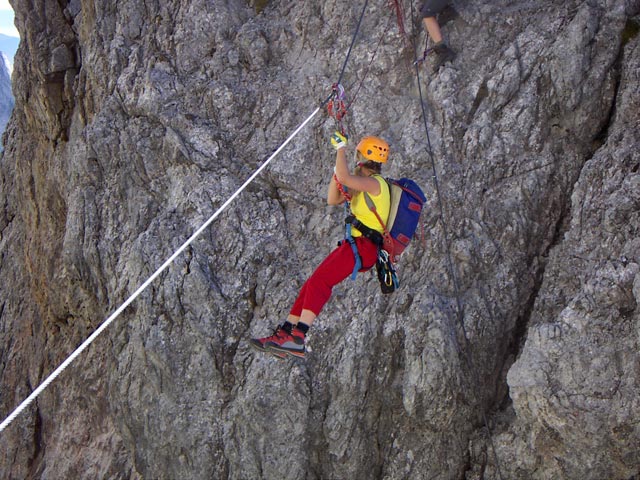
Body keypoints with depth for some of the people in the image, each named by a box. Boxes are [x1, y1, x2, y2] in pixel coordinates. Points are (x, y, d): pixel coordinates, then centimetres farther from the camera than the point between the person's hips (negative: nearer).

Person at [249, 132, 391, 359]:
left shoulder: (376, 183, -8)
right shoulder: (364, 185, 24)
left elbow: (345, 177, -26)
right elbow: (333, 200, 26)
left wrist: (341, 147, -12)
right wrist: (338, 166, 17)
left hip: (362, 247, -10)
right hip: (353, 245, 10)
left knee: (319, 281, -26)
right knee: (311, 284, 5)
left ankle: (297, 341, -35)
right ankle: (283, 335, 6)